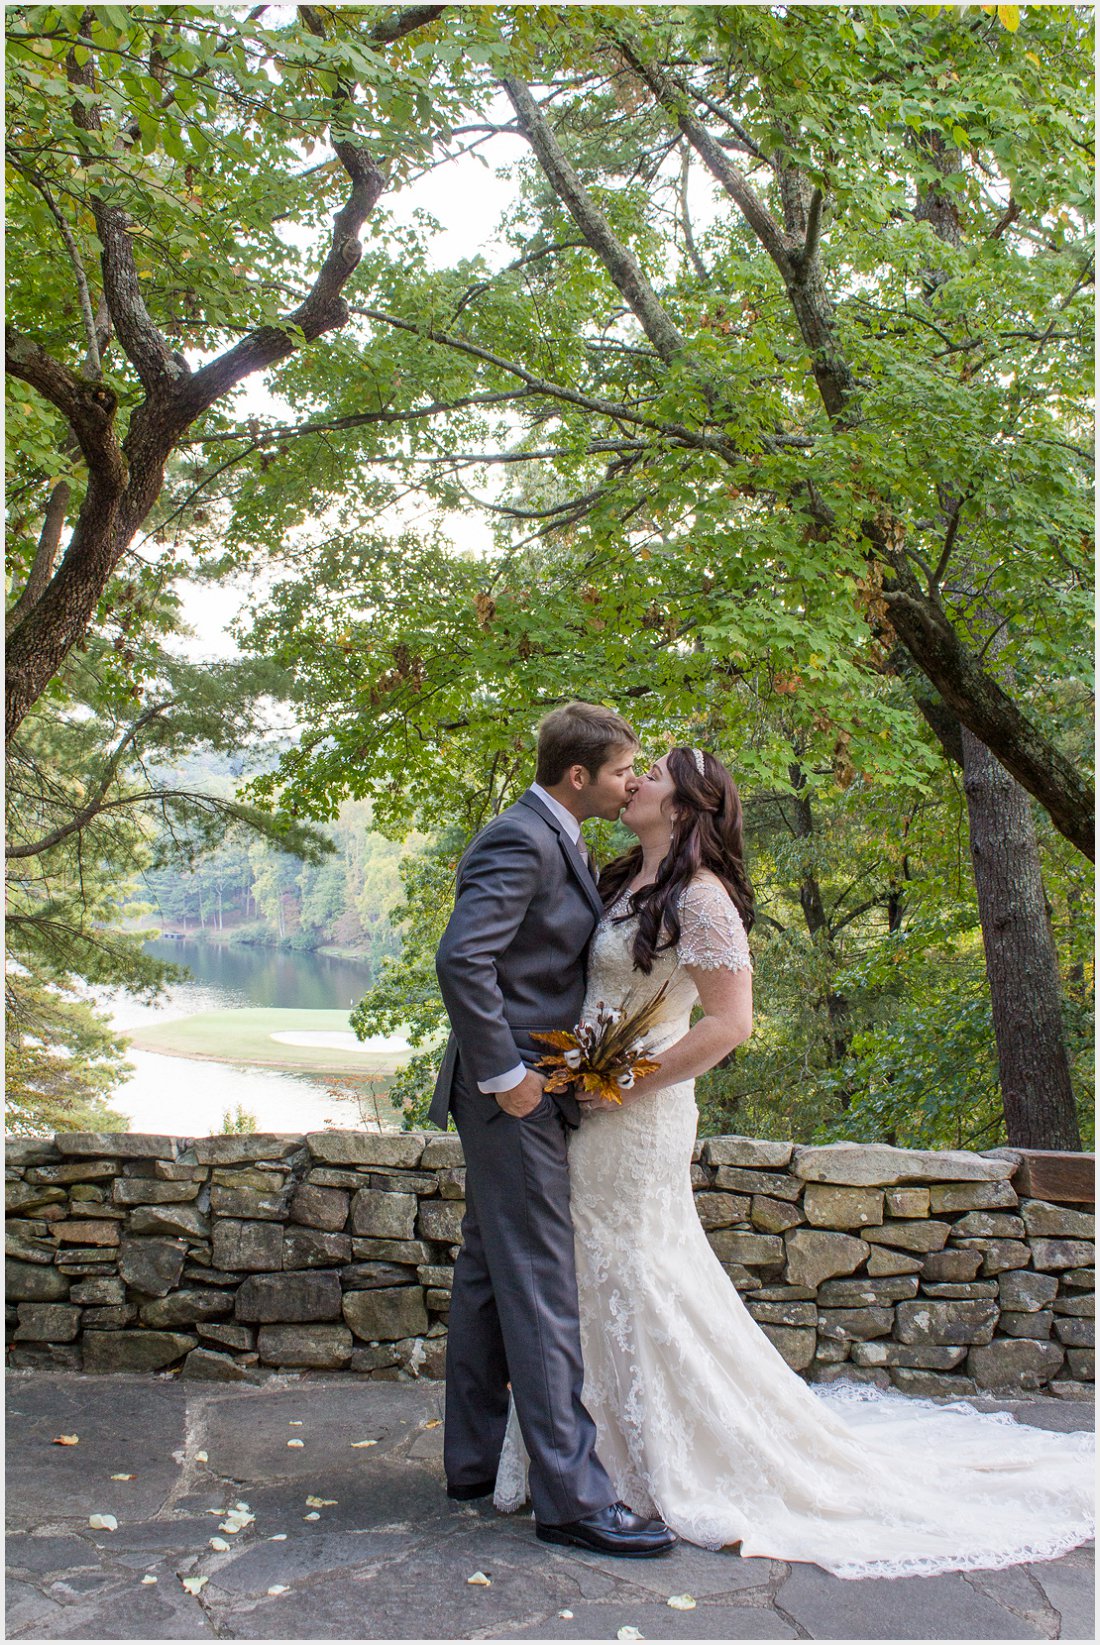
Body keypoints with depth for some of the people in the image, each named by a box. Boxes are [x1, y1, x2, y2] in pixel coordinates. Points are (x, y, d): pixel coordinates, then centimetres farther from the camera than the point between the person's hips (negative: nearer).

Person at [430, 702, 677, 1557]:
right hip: (516, 1096, -10)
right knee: (542, 1291, -6)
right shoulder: (519, 841, -17)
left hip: (527, 1092, 10)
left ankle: (476, 1459, 26)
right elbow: (463, 959, -27)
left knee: (490, 1277, 15)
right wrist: (504, 1074, -23)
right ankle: (572, 1495, 0)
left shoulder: (556, 839, 14)